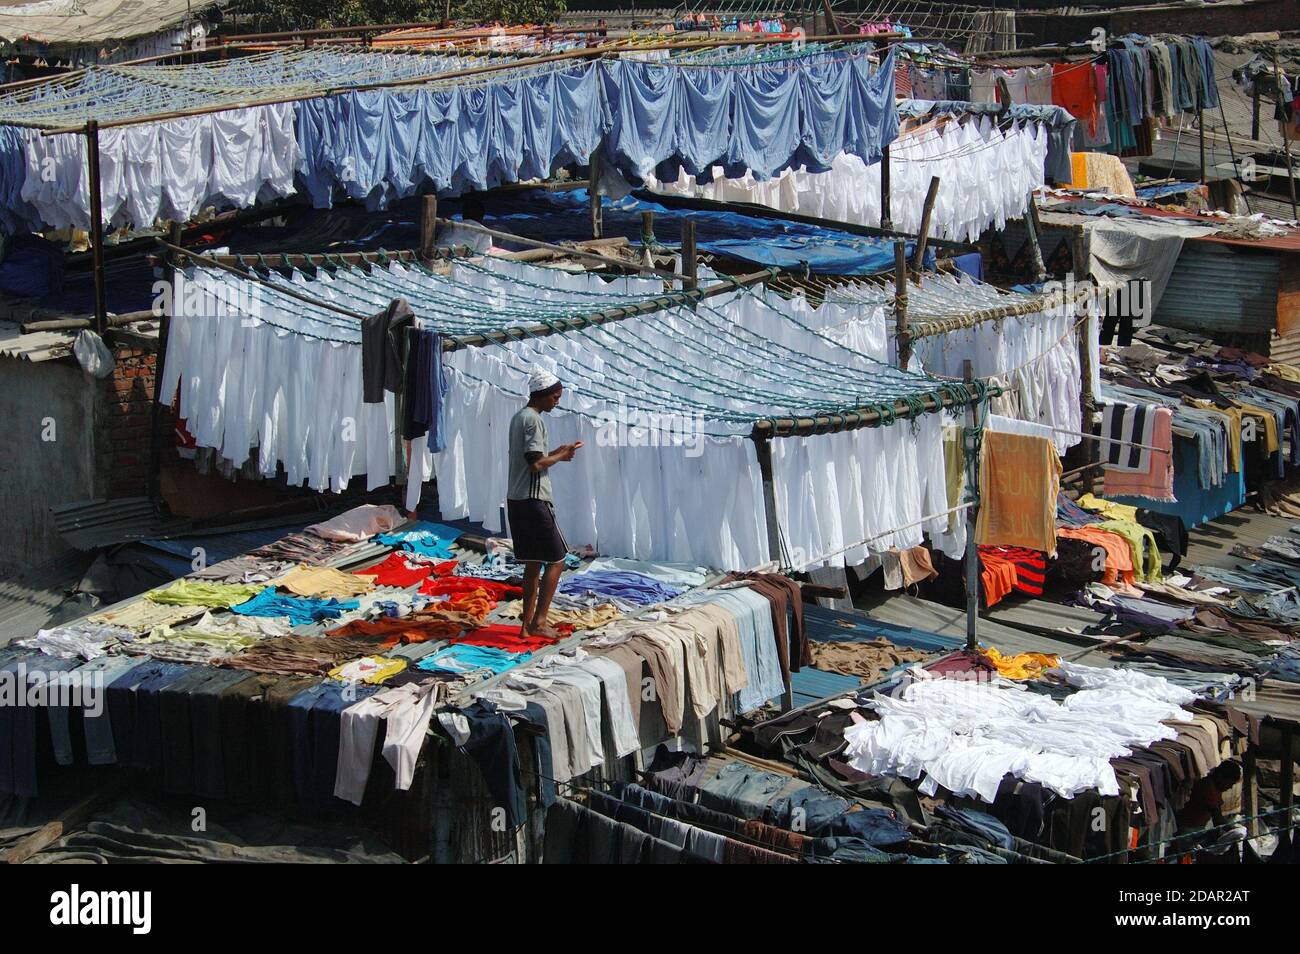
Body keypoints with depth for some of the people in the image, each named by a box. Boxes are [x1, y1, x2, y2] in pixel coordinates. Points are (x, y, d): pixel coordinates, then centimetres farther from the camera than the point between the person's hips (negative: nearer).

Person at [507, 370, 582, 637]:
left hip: (516, 499, 10)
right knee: (556, 560, -3)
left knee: (533, 562, 13)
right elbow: (536, 464, -20)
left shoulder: (518, 417, 16)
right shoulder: (534, 420, -14)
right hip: (533, 500, -10)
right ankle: (538, 622, -7)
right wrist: (561, 456, -5)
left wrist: (556, 452, 14)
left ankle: (528, 620, 12)